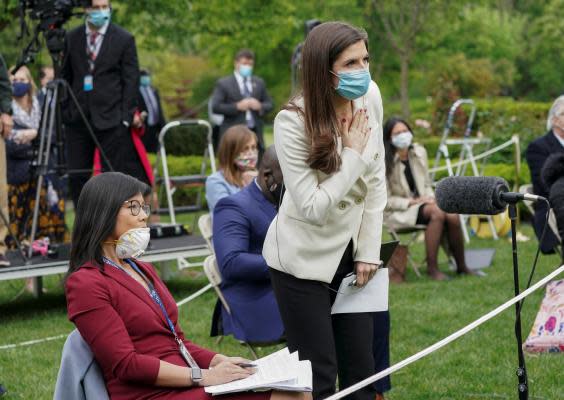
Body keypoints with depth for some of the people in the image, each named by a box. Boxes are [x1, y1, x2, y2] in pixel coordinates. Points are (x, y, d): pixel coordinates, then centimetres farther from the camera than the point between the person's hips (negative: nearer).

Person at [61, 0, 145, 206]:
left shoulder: (124, 39, 0)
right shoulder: (71, 38, 9)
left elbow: (130, 81, -1)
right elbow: (66, 77, 15)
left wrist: (126, 117, -8)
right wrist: (64, 110, 7)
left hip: (110, 119, -3)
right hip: (77, 118, 3)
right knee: (76, 176, 3)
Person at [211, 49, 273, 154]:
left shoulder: (259, 83, 16)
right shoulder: (223, 83, 2)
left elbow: (269, 104, 17)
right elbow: (215, 107, -6)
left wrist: (260, 106, -6)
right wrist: (237, 107, -15)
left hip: (256, 134, 4)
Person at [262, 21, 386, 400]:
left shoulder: (370, 96, -7)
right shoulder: (293, 121, -21)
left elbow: (375, 182, 4)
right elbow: (313, 208, -24)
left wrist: (369, 250, 2)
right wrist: (354, 154, -21)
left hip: (351, 252, 5)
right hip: (305, 259, -5)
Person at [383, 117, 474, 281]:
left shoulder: (419, 152, 7)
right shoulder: (385, 163, -12)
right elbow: (386, 201, -11)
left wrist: (430, 198, -5)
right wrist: (411, 202, -20)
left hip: (421, 202, 6)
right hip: (397, 212, -6)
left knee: (452, 215, -24)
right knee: (437, 212, -33)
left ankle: (461, 266, -9)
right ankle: (432, 268, -30)